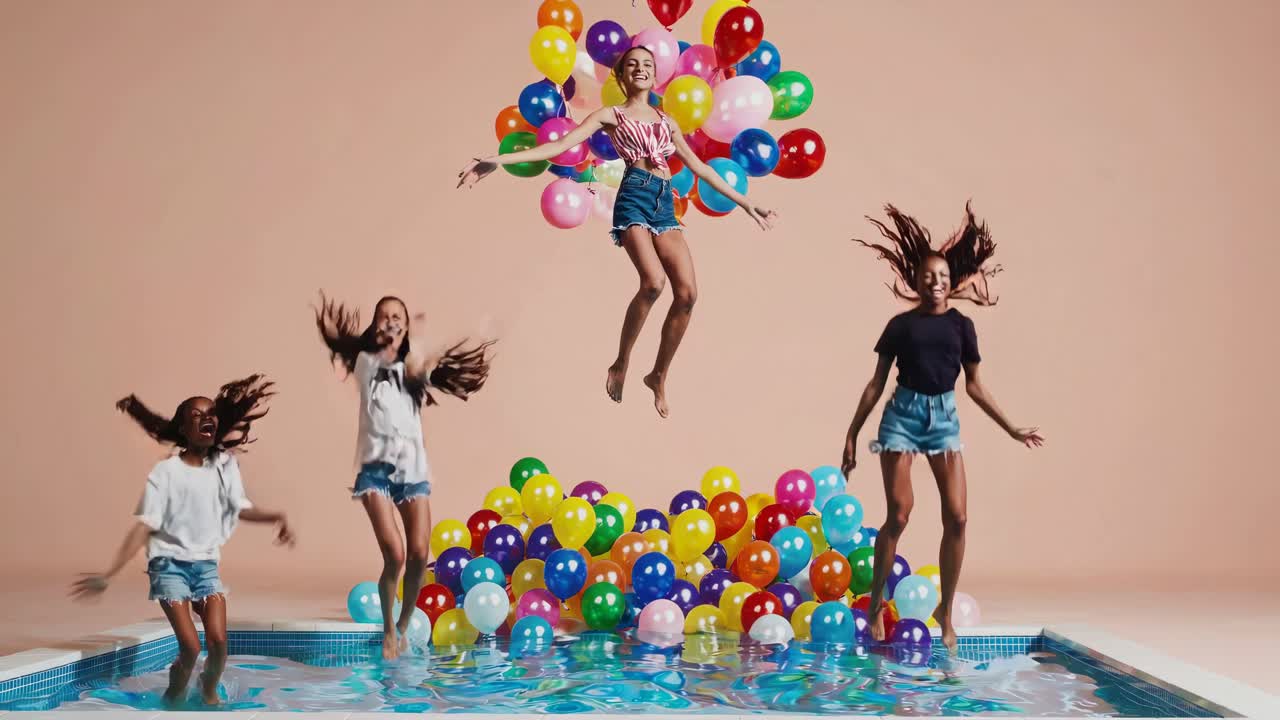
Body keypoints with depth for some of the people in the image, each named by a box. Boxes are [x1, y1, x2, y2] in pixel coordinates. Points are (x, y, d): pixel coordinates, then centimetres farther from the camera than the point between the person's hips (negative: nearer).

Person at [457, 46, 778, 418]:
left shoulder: (666, 121, 23)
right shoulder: (611, 115, 10)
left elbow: (699, 167, 28)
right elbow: (561, 144, -1)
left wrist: (747, 204, 29)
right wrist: (498, 160, -14)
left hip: (665, 204, 5)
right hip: (635, 197, -5)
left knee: (688, 292, -11)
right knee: (653, 281, -29)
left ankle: (659, 377, 6)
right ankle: (620, 364, -9)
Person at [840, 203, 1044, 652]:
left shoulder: (961, 326, 8)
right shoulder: (901, 324, 3)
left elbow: (974, 386, 12)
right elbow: (877, 383, 6)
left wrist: (1012, 430, 10)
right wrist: (852, 433, 3)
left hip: (944, 416, 2)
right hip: (904, 413, -2)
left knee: (957, 517, -5)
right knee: (898, 515, -7)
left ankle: (945, 611, 9)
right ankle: (875, 606, 8)